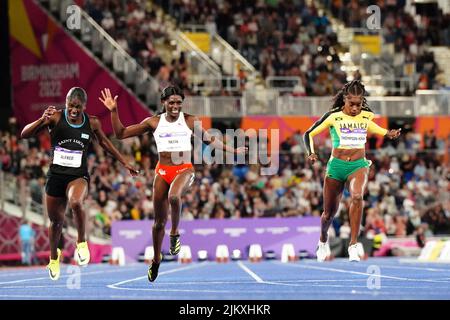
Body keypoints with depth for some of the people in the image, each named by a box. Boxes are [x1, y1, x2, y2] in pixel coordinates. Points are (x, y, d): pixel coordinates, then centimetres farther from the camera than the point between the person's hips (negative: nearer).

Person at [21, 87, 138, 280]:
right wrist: (42, 120, -31)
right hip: (56, 175, 1)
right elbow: (25, 134, -13)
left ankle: (81, 242, -11)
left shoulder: (92, 123, -2)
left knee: (76, 203, -35)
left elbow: (104, 142, 18)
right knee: (56, 221, 14)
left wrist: (124, 163, 22)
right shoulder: (56, 118, -8)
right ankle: (54, 257, 44)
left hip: (78, 176, -1)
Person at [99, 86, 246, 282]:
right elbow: (121, 134, 5)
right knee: (159, 221, 8)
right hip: (163, 171, 2)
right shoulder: (154, 122, 3)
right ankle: (156, 259, 30)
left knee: (174, 196, -36)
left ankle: (175, 233, -10)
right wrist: (113, 111, -5)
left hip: (184, 170, -2)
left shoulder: (190, 121, 1)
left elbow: (210, 140, 17)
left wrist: (233, 151, 17)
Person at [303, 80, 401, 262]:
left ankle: (353, 245, -31)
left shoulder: (367, 116, 2)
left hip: (358, 165, 0)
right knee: (329, 213, 10)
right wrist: (311, 153, -15)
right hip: (336, 165, 0)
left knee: (357, 196, -32)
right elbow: (309, 134, 2)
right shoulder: (333, 116, -6)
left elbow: (378, 130, 25)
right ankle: (323, 240, 44)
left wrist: (389, 134, 5)